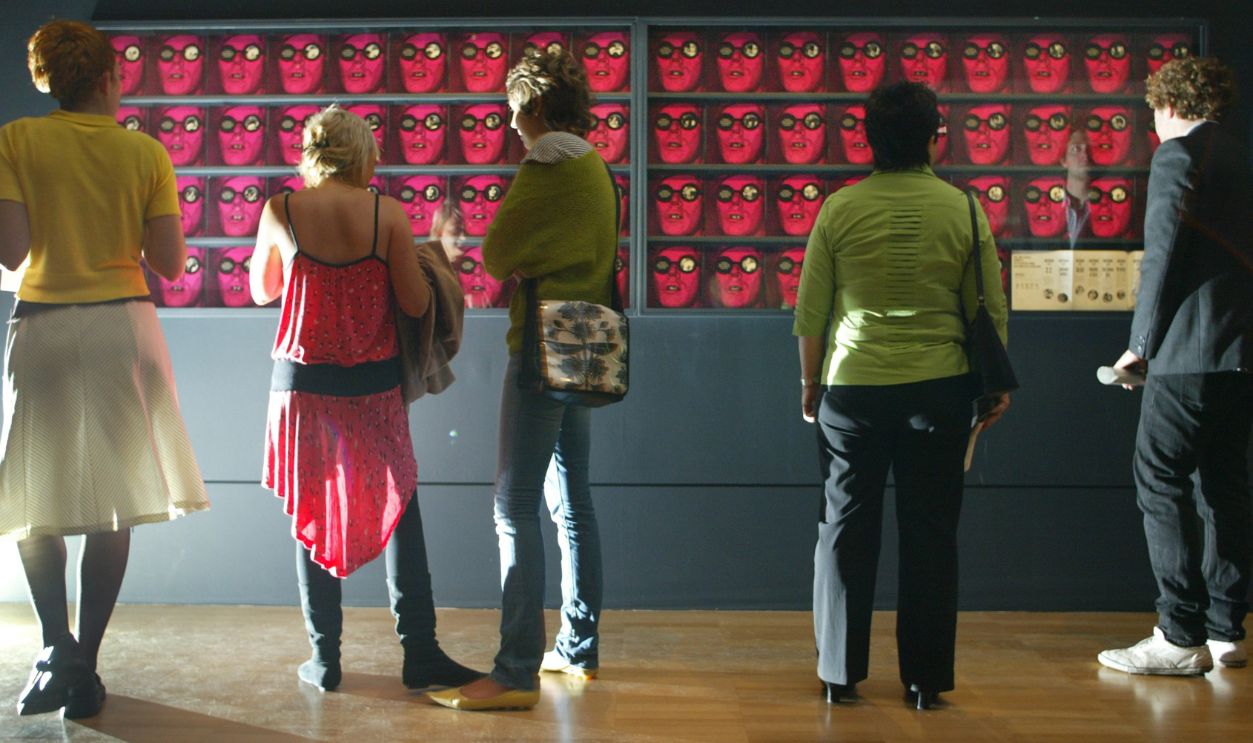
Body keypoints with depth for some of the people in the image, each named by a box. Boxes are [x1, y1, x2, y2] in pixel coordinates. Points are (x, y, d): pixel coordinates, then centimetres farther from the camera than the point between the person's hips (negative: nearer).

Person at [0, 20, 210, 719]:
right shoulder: (146, 151, 1)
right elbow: (169, 263, -2)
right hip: (124, 327, 1)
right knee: (114, 508, 6)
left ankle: (58, 654, 6)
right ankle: (84, 671, 8)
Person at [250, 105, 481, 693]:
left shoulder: (281, 211, -4)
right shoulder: (387, 213, -7)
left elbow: (263, 291, 10)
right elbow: (416, 305, -7)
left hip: (302, 379, 1)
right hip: (373, 383, -1)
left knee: (312, 516, 10)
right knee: (399, 511, 8)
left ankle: (324, 658, 14)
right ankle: (420, 651, 9)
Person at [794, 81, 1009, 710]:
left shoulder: (840, 209, -4)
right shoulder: (963, 210, -3)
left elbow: (810, 311, -1)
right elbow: (989, 309, 1)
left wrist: (809, 381, 12)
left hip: (852, 387, 0)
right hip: (939, 386, 0)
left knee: (845, 527, 9)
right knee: (930, 531, 8)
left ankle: (839, 671, 16)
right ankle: (925, 677, 14)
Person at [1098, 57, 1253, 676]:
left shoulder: (1177, 155, -6)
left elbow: (1162, 258, -13)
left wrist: (1141, 344, -3)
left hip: (1192, 351, -9)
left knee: (1159, 480, -5)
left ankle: (1181, 637, -5)